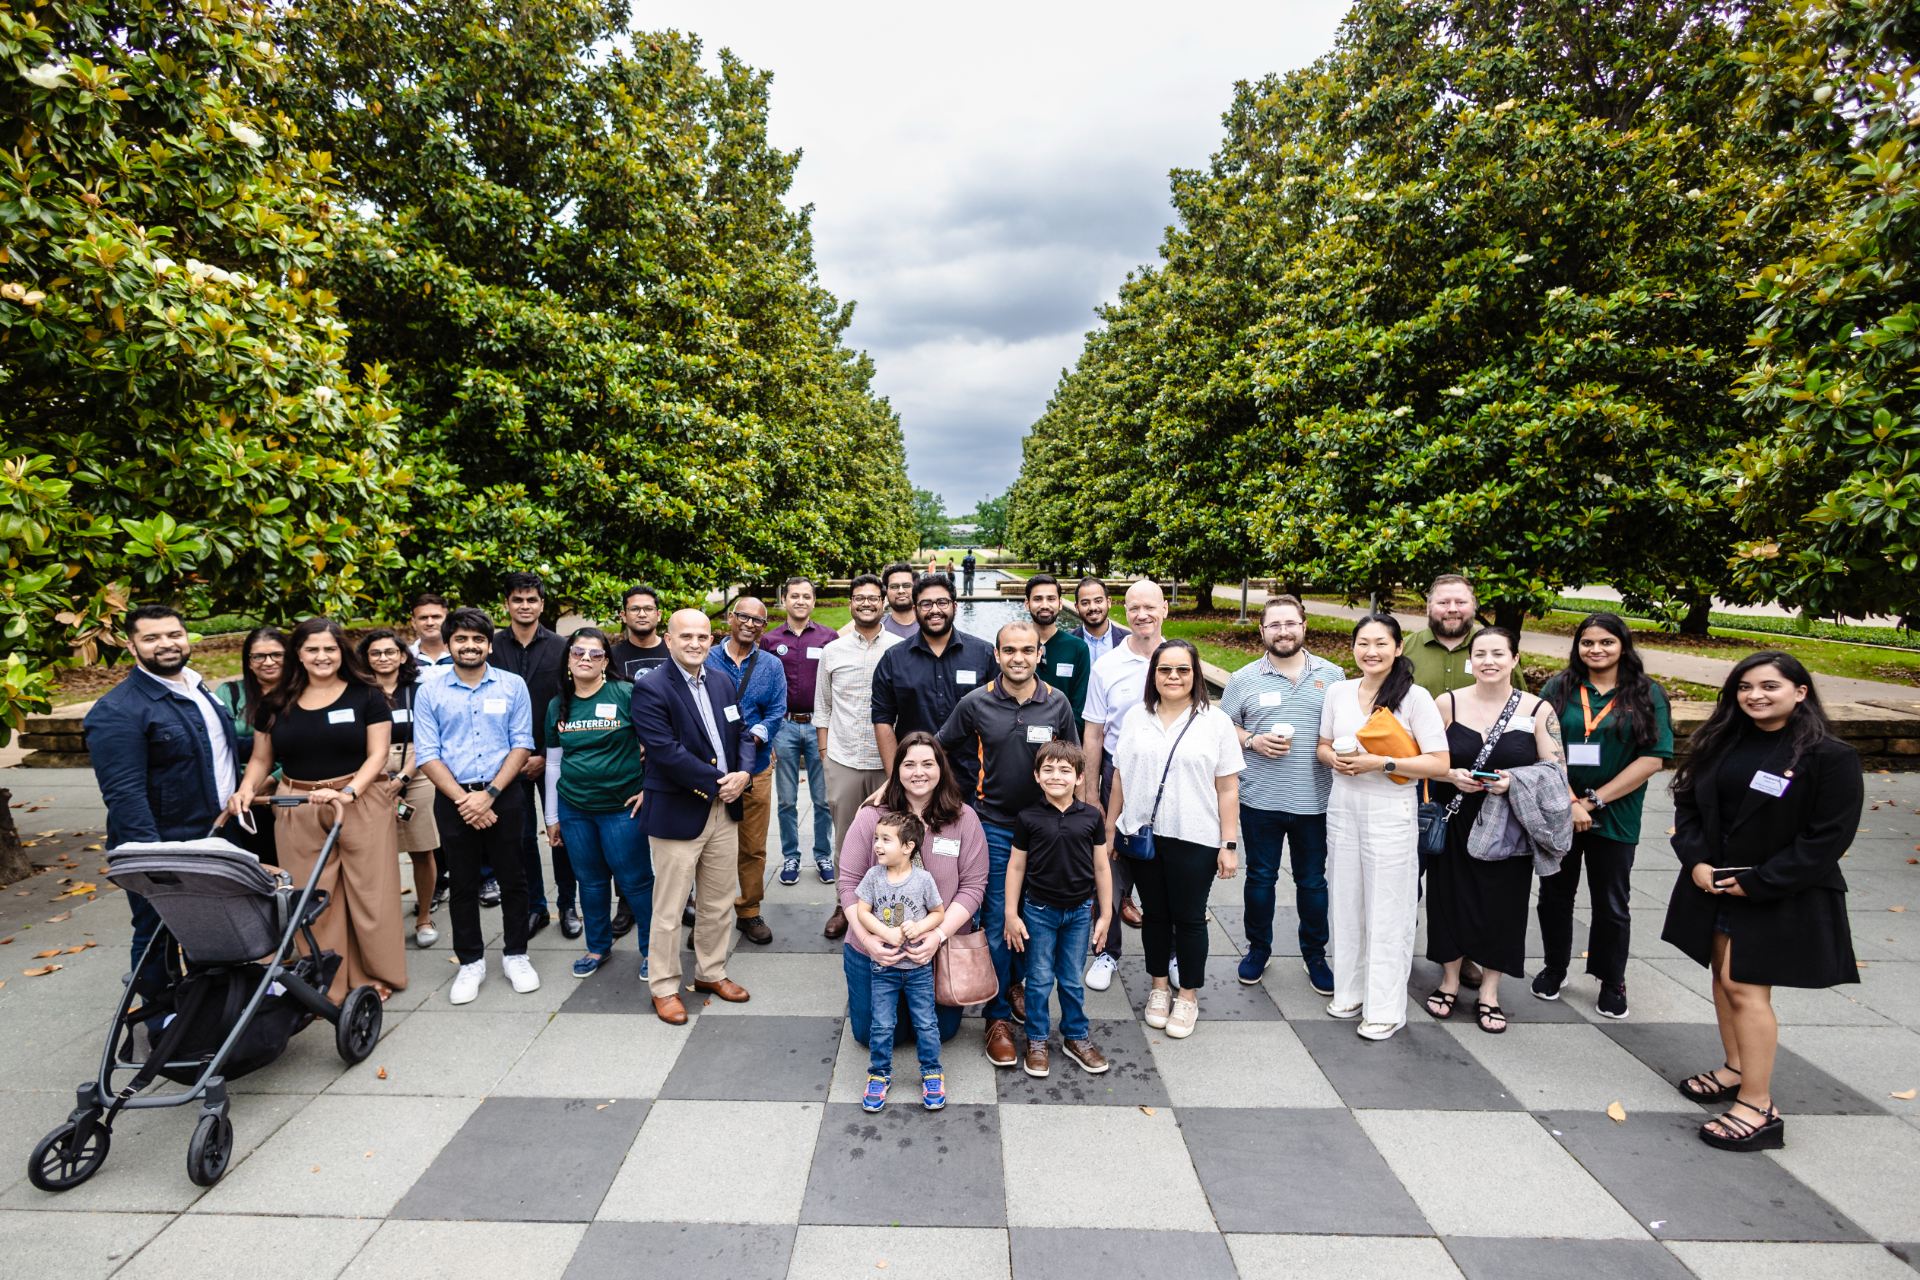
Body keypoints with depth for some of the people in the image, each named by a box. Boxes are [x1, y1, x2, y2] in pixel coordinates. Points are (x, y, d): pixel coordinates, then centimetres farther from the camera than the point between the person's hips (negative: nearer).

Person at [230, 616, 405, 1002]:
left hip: (361, 805, -3)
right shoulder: (276, 703, 8)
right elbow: (261, 759, 14)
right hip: (299, 813, 3)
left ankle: (374, 977, 17)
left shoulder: (366, 696, 0)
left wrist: (349, 792, -19)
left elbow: (377, 754, -4)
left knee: (369, 892, 1)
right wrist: (246, 790, -5)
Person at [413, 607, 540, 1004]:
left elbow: (521, 745, -3)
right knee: (463, 885, 11)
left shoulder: (512, 686, -1)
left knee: (513, 879, 7)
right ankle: (471, 962, 24)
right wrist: (463, 799, -12)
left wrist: (489, 794, -13)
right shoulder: (429, 693, 1)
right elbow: (427, 755, -3)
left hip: (503, 796, -1)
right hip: (452, 800, 1)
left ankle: (515, 956, 23)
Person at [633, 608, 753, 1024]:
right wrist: (718, 782, -18)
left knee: (718, 902, 17)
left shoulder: (722, 681, 8)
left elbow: (741, 735, 11)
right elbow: (667, 752, -21)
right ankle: (664, 987, 21)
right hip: (678, 813, -6)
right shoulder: (651, 689, -14)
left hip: (724, 808, 7)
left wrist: (743, 774, -8)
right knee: (669, 908, 5)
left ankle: (710, 973, 34)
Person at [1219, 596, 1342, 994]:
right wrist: (1252, 741, -12)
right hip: (1259, 800, 0)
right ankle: (1258, 949, 30)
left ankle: (1315, 955, 29)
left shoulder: (1331, 675, 3)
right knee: (1260, 877, 12)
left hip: (1315, 801, 1)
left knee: (1312, 881, 12)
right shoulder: (1243, 679, 0)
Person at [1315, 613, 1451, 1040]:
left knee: (1387, 910, 2)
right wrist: (1336, 759, -9)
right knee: (1345, 903, 13)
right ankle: (1350, 991, 29)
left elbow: (1439, 763, -11)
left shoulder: (1415, 697, -10)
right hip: (1343, 808, 5)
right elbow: (1324, 746, 14)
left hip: (1391, 812, -4)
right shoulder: (1338, 692, 3)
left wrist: (1380, 763, -20)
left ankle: (1385, 1008, 15)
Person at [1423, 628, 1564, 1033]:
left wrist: (1515, 780, -20)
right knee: (1451, 900, 7)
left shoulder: (1538, 710, -3)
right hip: (1454, 824, 0)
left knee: (1501, 905, 7)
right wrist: (1452, 775, -17)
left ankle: (1489, 992, 25)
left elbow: (1555, 772, -3)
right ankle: (1449, 981, 28)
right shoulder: (1448, 703, -2)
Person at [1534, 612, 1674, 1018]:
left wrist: (1594, 800, -13)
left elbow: (1653, 758, -8)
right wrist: (1568, 801, -15)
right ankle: (1554, 968, 31)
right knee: (1556, 894, 13)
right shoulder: (1558, 688, 1)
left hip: (1615, 818, -1)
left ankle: (1612, 983, 29)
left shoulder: (1647, 694, -1)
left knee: (1611, 904, 11)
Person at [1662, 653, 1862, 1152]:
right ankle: (1735, 1070, 31)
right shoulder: (1722, 742, 4)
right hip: (1713, 884, 6)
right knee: (1724, 977, 14)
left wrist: (1756, 882, -16)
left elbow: (1828, 839, -14)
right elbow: (1687, 800, 8)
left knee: (1745, 987, -8)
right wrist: (1695, 860, -6)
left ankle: (1758, 1107, 1)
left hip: (1779, 898, -6)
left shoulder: (1830, 756, -12)